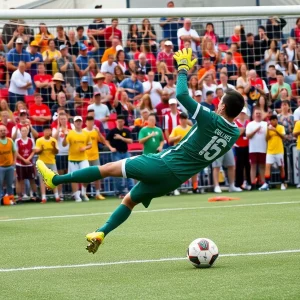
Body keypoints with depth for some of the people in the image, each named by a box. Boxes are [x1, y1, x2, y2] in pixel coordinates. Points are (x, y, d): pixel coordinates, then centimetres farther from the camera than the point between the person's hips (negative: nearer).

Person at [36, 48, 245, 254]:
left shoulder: (210, 120, -20)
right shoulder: (235, 135, -1)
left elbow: (181, 94, -20)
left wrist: (183, 68, -4)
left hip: (163, 164, -7)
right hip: (175, 180, 7)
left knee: (110, 168, 3)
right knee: (130, 200, 23)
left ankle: (56, 180, 8)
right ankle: (101, 234, 17)